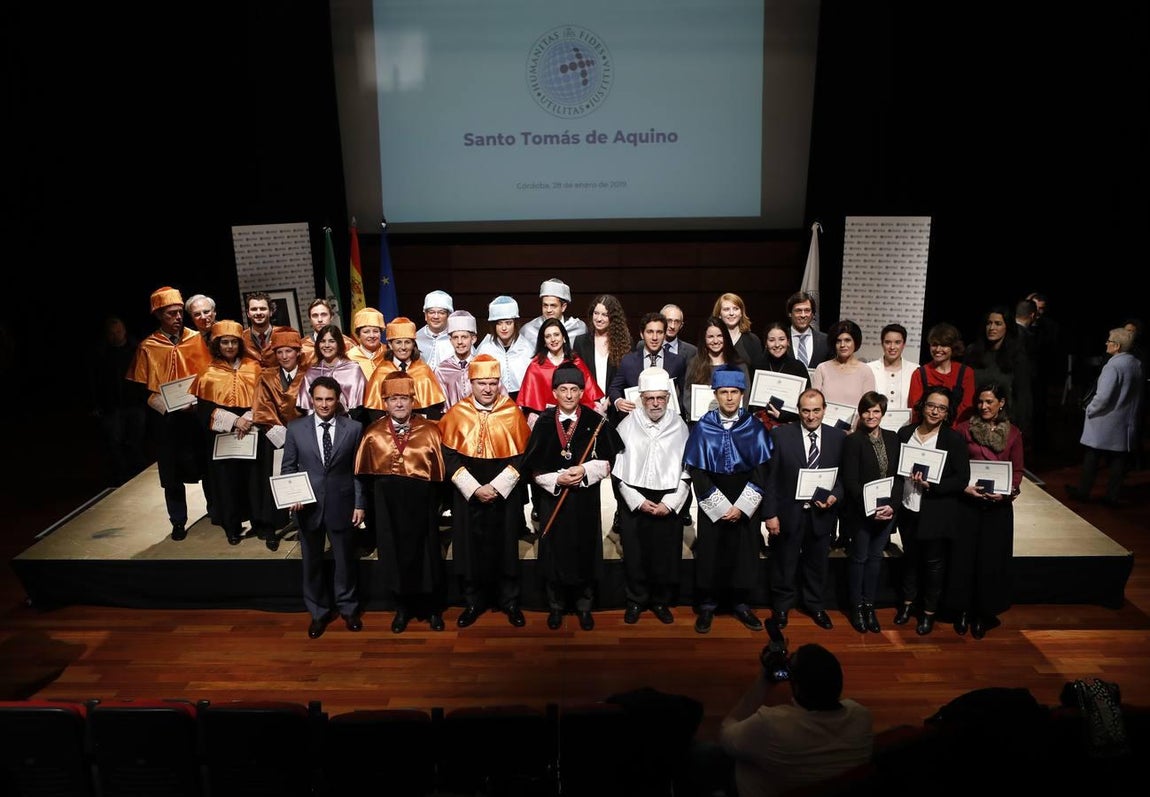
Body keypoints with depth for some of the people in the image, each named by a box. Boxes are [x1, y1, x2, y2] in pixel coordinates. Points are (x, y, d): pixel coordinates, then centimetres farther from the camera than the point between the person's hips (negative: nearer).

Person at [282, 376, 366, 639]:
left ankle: (348, 608, 33)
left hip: (342, 504, -1)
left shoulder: (354, 428, -3)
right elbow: (289, 467, 5)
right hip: (308, 505, 1)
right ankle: (319, 612, 31)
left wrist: (360, 503, -3)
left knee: (346, 559, 13)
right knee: (312, 561, 13)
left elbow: (358, 469, -1)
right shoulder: (296, 428, 0)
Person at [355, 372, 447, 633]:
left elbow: (440, 469, -2)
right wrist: (378, 496, 6)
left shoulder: (430, 431, -5)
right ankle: (402, 608, 28)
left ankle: (433, 609, 26)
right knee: (394, 555, 10)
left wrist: (433, 498, -2)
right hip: (387, 505, 1)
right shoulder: (373, 434, 0)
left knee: (426, 554, 8)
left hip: (421, 504, -1)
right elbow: (365, 474, 7)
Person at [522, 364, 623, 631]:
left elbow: (607, 462, -1)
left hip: (585, 499, -1)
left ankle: (584, 606, 25)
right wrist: (556, 479, -16)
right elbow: (533, 467, 0)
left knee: (585, 552, 7)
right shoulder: (544, 422, -1)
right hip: (552, 497, 1)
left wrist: (585, 471, -18)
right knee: (554, 553, 8)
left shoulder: (596, 422, -4)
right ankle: (556, 606, 26)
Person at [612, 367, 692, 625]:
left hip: (669, 504, 1)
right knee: (634, 555, 8)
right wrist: (638, 501, -8)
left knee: (667, 556, 7)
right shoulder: (627, 425, -3)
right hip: (634, 502, 0)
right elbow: (617, 470, -2)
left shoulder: (679, 427, 0)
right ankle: (636, 601, 26)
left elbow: (688, 471, 1)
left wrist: (669, 503, -8)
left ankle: (661, 601, 27)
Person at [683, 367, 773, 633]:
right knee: (710, 553, 4)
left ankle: (741, 604, 24)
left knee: (744, 552, 7)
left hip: (746, 503, 1)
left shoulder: (754, 427, -2)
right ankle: (706, 606, 20)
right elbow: (697, 472, -6)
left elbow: (762, 469, -2)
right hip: (711, 502, -1)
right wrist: (721, 507, -10)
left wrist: (741, 507, -9)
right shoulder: (703, 427, -6)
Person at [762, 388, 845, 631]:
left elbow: (843, 475, 6)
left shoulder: (838, 437, -1)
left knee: (817, 563, 18)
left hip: (821, 513, 2)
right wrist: (770, 513, -10)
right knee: (784, 564, 13)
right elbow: (771, 477, -7)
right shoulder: (781, 435, -8)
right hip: (789, 513, -2)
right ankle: (781, 606, 33)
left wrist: (835, 496, -14)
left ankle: (815, 606, 39)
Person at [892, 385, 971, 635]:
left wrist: (930, 485, -21)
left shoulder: (954, 439, -9)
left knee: (933, 563, 11)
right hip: (908, 510, 3)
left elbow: (962, 480, -11)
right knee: (910, 557, 20)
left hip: (937, 513, -3)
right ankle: (908, 602, 39)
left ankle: (929, 611, 29)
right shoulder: (905, 433, 0)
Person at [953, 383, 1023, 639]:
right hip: (968, 502, -1)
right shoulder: (964, 429, -2)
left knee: (992, 559, 6)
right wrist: (964, 487, -15)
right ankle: (963, 610, 21)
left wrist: (1007, 492, -12)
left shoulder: (1013, 433, 2)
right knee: (964, 555, 4)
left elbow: (1017, 470, 5)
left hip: (998, 506, 1)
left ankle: (984, 613, 22)